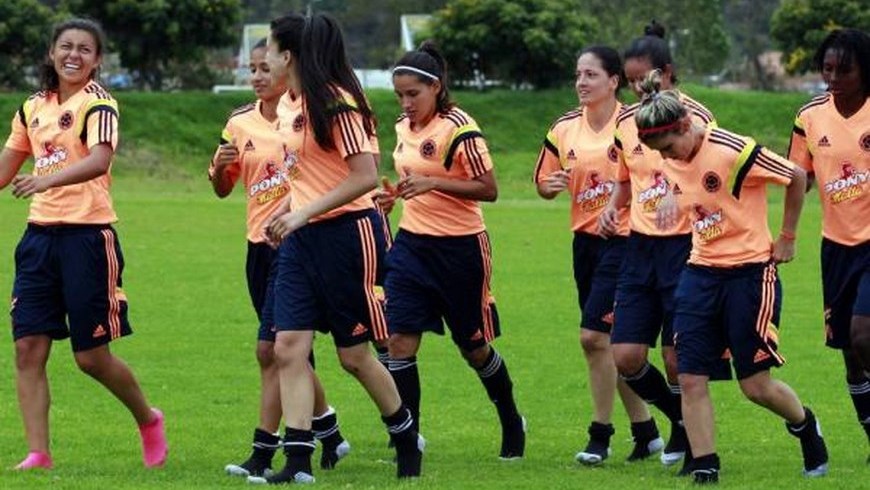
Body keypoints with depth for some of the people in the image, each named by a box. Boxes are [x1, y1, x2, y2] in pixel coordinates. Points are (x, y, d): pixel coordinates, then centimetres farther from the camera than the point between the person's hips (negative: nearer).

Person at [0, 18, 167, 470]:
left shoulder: (98, 105, -8)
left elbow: (99, 161, -26)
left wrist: (49, 179, -41)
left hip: (87, 234, -6)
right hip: (40, 234, 6)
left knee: (92, 356, 0)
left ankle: (148, 421, 25)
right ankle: (38, 454, 1)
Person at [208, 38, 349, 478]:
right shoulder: (240, 122, 8)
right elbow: (222, 190, 14)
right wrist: (220, 167, -7)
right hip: (260, 244, 7)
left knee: (271, 348, -12)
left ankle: (263, 454, -10)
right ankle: (329, 435, 29)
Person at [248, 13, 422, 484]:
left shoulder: (336, 104, -16)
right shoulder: (290, 105, 9)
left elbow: (366, 177, -21)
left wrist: (304, 213, -23)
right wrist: (285, 211, 9)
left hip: (346, 233, -8)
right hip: (301, 238, 8)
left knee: (354, 355, 3)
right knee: (289, 347, -6)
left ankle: (407, 439, 26)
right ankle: (297, 462, -7)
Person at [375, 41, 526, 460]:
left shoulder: (459, 129, -16)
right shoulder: (403, 127, 7)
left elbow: (488, 189, -17)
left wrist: (432, 183, -27)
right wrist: (395, 192, 2)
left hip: (459, 249, -6)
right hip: (411, 245, 6)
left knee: (473, 347, 8)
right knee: (400, 342, -7)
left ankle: (512, 424, 32)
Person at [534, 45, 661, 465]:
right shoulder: (564, 129, 6)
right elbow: (543, 182, 15)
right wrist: (551, 185, -7)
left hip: (624, 238, -7)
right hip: (585, 238, 7)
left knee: (594, 335, -12)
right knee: (610, 343, 11)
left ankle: (600, 436, 0)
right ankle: (645, 431, 23)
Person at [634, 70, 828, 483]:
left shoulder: (734, 152, -20)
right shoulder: (674, 162, 2)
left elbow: (797, 178, -9)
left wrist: (787, 238, -2)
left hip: (750, 272, -6)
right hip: (701, 273, 6)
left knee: (756, 385, -1)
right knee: (691, 379, -5)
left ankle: (805, 427, 29)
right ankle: (704, 472, 0)